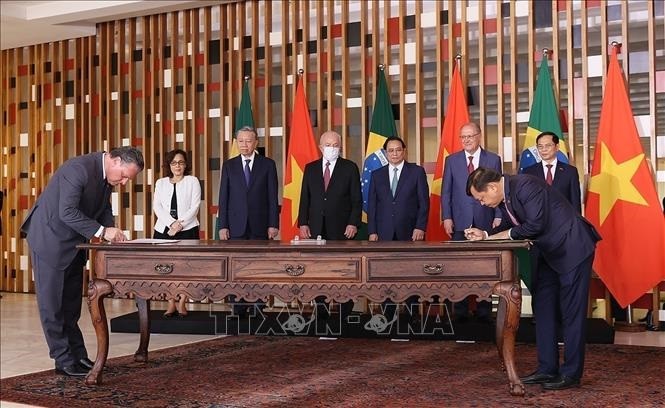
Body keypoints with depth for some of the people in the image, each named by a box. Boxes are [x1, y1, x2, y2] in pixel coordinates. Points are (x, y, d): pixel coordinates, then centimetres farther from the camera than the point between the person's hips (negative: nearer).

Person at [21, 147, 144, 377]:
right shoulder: (79, 168, -26)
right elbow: (67, 212, -31)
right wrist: (102, 231, -31)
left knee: (71, 304, 11)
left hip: (73, 243, 9)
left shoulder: (107, 176, 2)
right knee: (52, 303, -1)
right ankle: (64, 361, 3)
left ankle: (78, 355, 16)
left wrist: (113, 234, -7)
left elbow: (104, 209, 10)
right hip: (50, 239, -9)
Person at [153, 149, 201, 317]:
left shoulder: (192, 181, 8)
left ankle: (182, 304, 2)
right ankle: (171, 304, 5)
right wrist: (171, 223, -12)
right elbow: (157, 206, 4)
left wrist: (180, 224, -13)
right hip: (164, 230, 2)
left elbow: (195, 206, -1)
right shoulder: (161, 183, 15)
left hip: (187, 230, -2)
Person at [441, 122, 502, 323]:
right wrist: (446, 217, -3)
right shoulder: (451, 160, 7)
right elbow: (446, 192, 6)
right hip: (460, 222, 0)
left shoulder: (493, 160, 6)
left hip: (485, 222, 0)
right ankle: (460, 312, 7)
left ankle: (484, 312, 10)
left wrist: (498, 217, -4)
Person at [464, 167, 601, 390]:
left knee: (572, 311, -3)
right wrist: (484, 235, -1)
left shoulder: (526, 185, -24)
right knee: (543, 307, 10)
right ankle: (547, 369, 18)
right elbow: (512, 228, 13)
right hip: (551, 252, 10)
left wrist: (506, 234, -13)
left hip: (573, 248, -10)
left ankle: (571, 373, 4)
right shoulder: (504, 198, 4)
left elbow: (535, 225, -27)